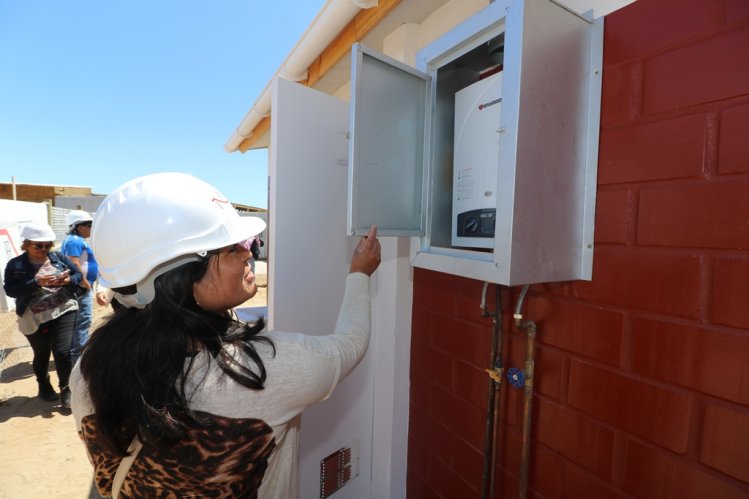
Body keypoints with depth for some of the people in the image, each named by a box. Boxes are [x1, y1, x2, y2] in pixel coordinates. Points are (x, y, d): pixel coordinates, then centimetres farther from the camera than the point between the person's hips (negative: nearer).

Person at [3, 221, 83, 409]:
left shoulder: (58, 257, 1)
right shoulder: (15, 265, -4)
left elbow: (78, 274, 5)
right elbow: (10, 290, -12)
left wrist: (68, 280, -17)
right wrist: (37, 283, -26)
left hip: (63, 311, 0)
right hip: (35, 318, 0)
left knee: (62, 351, -6)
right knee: (42, 355, 16)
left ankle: (66, 389, 13)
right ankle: (44, 387, 41)